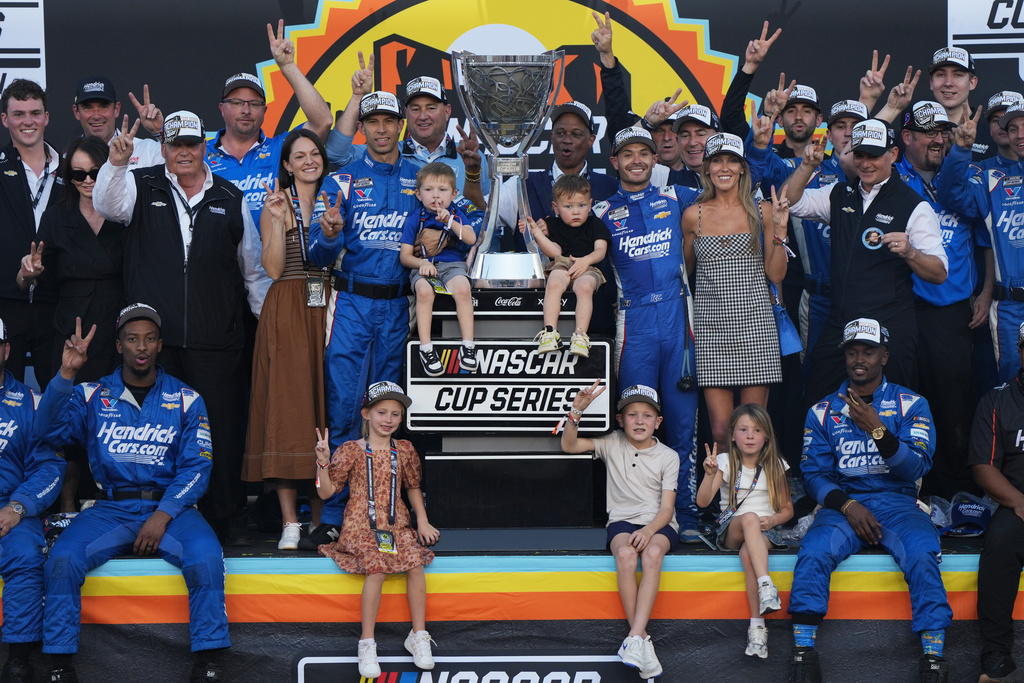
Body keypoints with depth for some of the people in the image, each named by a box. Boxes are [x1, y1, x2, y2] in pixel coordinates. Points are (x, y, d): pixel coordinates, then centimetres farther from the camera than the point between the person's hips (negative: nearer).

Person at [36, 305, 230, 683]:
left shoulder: (185, 400, 7)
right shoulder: (94, 395, 8)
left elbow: (195, 466, 1)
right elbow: (49, 431, -8)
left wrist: (163, 515, -14)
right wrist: (66, 375, -22)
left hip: (170, 506, -1)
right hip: (111, 508, 1)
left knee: (206, 557, -30)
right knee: (63, 558, -27)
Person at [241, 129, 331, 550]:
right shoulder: (276, 205, 4)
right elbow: (274, 268, -6)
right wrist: (278, 219, -14)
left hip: (328, 310, 3)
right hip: (287, 313, -3)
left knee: (325, 405, 1)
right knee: (287, 407, -7)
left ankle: (321, 518, 6)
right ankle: (290, 521, -5)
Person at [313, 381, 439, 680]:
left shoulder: (404, 450, 11)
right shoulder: (351, 450, 0)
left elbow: (413, 488, 23)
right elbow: (327, 491, -2)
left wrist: (422, 521, 12)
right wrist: (323, 462, -17)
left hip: (397, 523, 4)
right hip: (361, 524, -4)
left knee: (415, 564, -24)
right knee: (377, 568, -29)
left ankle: (418, 635, -11)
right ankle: (367, 642, -20)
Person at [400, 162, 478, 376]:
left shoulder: (456, 215, 14)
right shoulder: (414, 221, 10)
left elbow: (471, 239, -3)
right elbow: (405, 255, 6)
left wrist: (450, 221, -15)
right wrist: (422, 263, -15)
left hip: (453, 264, 1)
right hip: (423, 267, 0)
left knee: (463, 288, -34)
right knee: (424, 291, -35)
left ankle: (468, 345, -30)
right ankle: (426, 348, -31)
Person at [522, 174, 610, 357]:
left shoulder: (595, 224, 16)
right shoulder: (553, 225, 16)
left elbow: (601, 251, 4)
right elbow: (555, 252, 2)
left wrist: (586, 260, -17)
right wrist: (537, 233, -10)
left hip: (588, 269, -1)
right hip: (562, 266, 1)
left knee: (584, 287, -36)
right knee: (554, 284, -34)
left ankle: (580, 334, -39)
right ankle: (550, 332, -39)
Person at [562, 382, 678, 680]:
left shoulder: (668, 457, 2)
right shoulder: (613, 444, 6)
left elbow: (667, 508, -4)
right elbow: (569, 446, 0)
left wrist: (649, 531, -23)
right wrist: (576, 412, -14)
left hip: (658, 523, 0)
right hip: (622, 520, 1)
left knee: (652, 552, -36)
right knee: (625, 553, -35)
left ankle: (634, 638, -42)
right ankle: (642, 638, -33)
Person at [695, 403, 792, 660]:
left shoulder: (775, 466, 6)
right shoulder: (726, 462, 2)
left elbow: (787, 509, 12)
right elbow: (702, 502, -11)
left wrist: (772, 520, -11)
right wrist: (710, 475, -29)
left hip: (765, 531, 0)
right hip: (730, 530, 0)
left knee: (747, 554, -35)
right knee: (749, 518, -37)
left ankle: (757, 626, -37)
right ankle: (766, 586, -50)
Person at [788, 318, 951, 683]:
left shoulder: (911, 404, 7)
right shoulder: (823, 411, 12)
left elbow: (916, 467, -4)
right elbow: (813, 472, 7)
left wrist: (877, 430, -19)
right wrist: (847, 505, -12)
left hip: (897, 502, -1)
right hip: (843, 505, 1)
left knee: (922, 555, -32)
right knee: (813, 552, -30)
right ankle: (803, 651, -29)